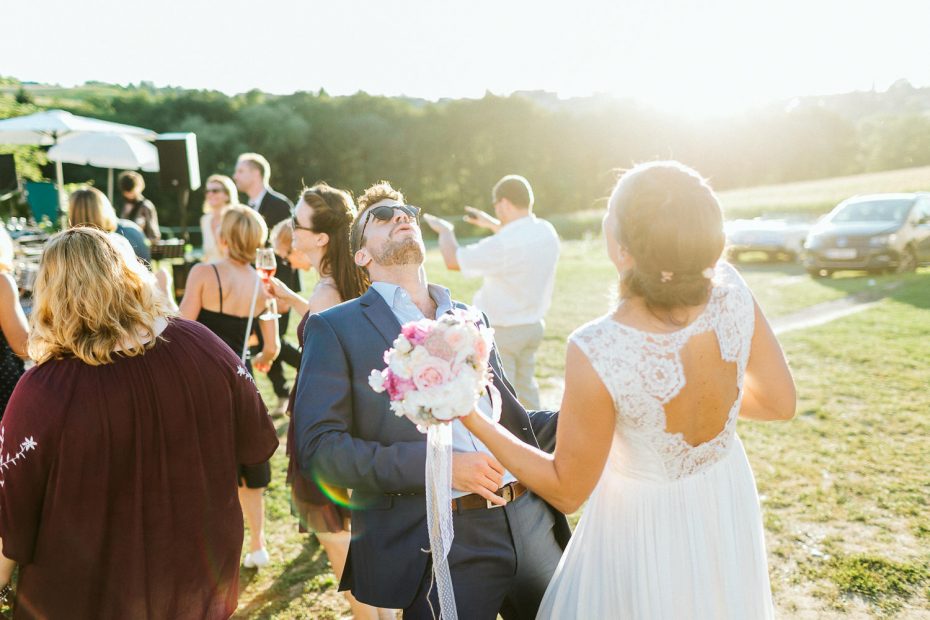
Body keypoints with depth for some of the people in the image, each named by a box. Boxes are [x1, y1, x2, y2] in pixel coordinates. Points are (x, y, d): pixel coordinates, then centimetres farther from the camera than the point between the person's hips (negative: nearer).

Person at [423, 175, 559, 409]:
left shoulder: (500, 246, -28)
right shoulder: (547, 232, -4)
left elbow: (453, 260, -17)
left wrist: (445, 230, 1)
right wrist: (492, 224, 25)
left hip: (502, 330, -7)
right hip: (534, 325, 8)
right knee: (525, 384, 22)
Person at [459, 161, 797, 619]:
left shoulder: (597, 353, -37)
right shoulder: (730, 289, -23)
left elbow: (566, 491, -21)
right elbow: (780, 403, -6)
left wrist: (472, 420, -20)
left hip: (647, 526, -4)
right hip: (729, 503, 5)